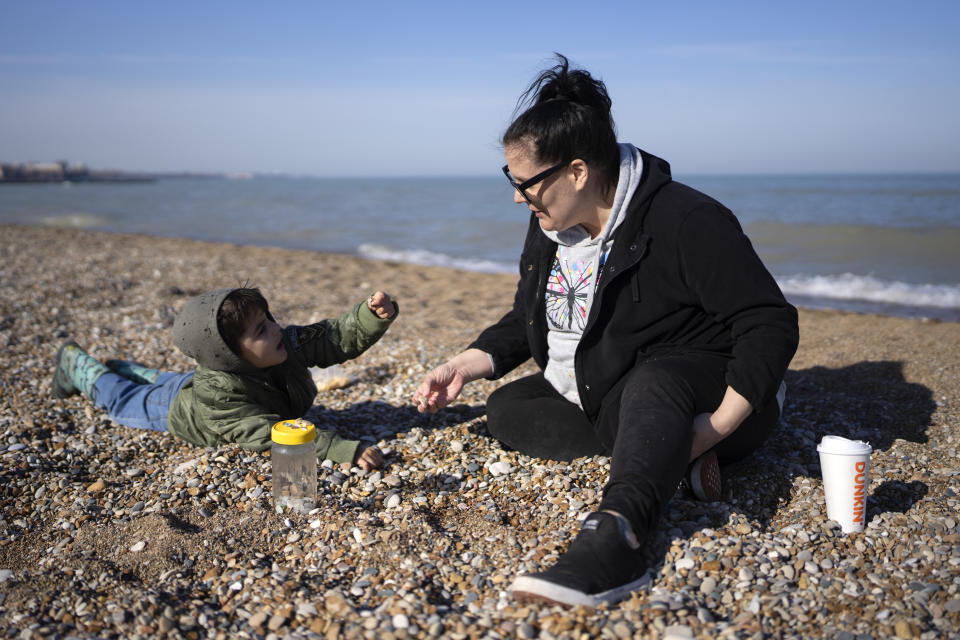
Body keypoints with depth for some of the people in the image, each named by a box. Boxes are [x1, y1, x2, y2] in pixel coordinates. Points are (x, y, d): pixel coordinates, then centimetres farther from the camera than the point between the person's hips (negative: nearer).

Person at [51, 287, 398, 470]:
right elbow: (272, 437, -59)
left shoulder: (288, 344, -38)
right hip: (178, 408, -5)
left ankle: (127, 367, 65)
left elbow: (339, 338, -37)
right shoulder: (217, 401, -52)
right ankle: (76, 363, 50)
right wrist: (348, 451, -67)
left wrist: (374, 315, -58)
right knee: (121, 398, 24)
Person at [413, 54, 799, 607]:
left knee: (653, 382, -39)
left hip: (704, 390, -8)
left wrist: (718, 426, -31)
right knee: (507, 409, -9)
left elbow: (772, 324, -23)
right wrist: (465, 366, -2)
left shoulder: (687, 221, -21)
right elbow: (526, 322, 14)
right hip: (602, 398, 8)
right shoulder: (549, 229, 3)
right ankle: (668, 454, -18)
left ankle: (615, 537, -62)